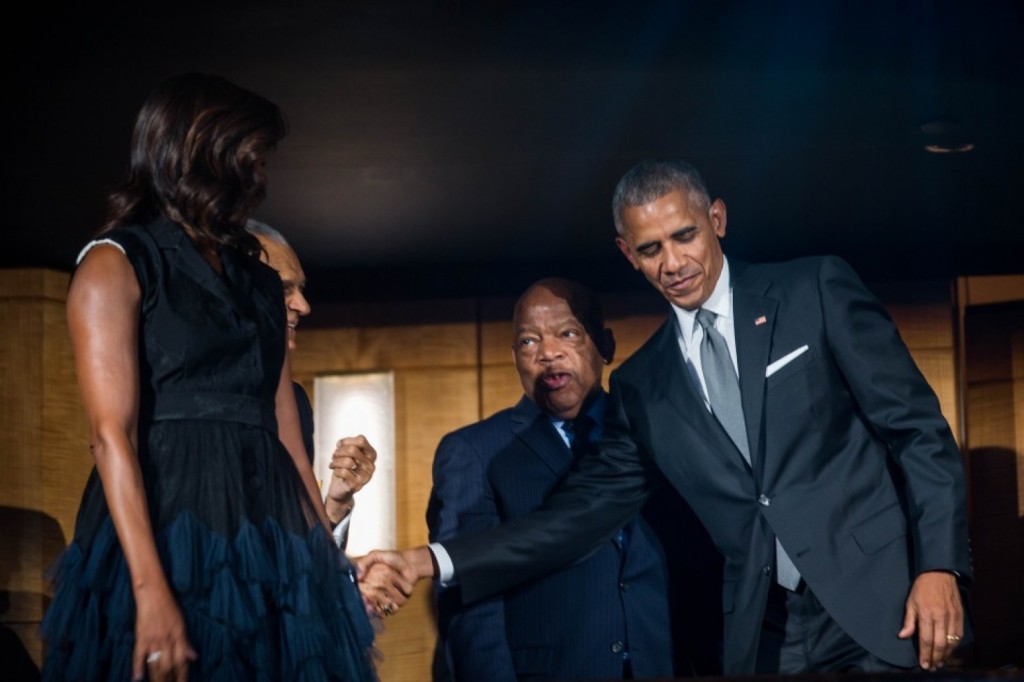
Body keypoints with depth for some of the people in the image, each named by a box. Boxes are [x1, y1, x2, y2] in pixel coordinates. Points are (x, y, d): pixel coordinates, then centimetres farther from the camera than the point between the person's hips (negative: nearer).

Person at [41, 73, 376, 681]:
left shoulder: (260, 282, 19)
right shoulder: (115, 263, 0)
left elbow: (286, 436, 14)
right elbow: (111, 435, -11)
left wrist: (328, 557, 5)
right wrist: (151, 592, -21)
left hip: (270, 547, 6)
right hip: (166, 533, -6)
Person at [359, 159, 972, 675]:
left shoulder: (817, 290, 1)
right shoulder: (641, 386, 11)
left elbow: (916, 427, -1)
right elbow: (587, 507, 9)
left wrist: (939, 566, -13)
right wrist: (434, 562, 1)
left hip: (883, 605, -3)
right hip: (766, 635, 3)